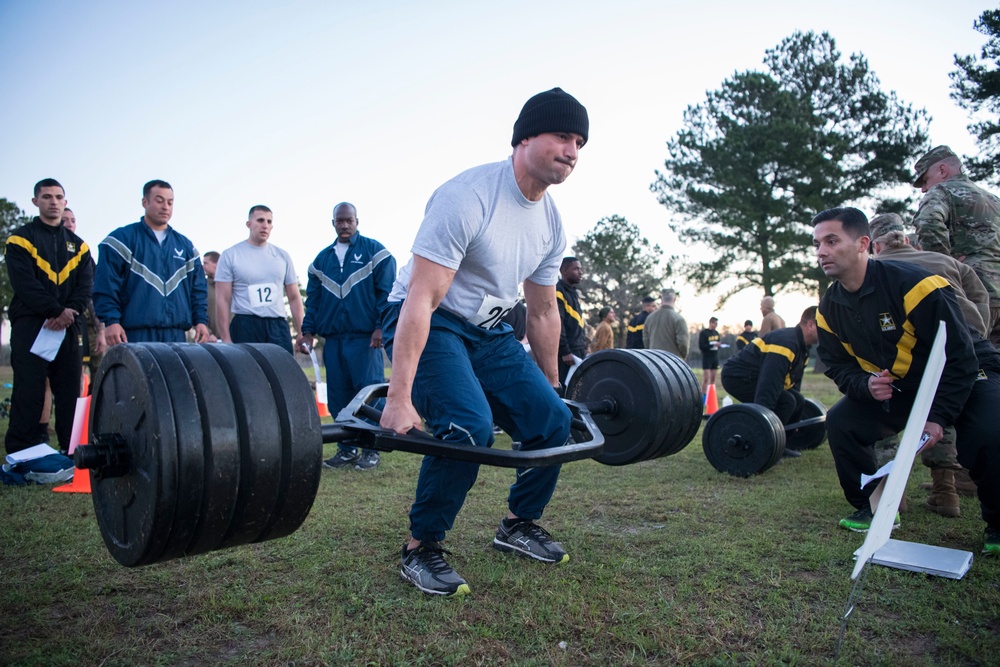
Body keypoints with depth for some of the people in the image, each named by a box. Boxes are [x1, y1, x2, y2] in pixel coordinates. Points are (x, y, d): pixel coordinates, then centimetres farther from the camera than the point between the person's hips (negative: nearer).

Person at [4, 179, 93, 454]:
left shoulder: (78, 245, 17)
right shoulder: (20, 238, 6)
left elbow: (86, 285, 5)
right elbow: (23, 283, -7)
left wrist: (69, 313, -12)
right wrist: (56, 311, -16)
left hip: (69, 327, 3)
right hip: (30, 326, -3)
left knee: (70, 391, 3)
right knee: (28, 392, -4)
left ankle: (72, 451, 8)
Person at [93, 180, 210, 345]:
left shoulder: (185, 245, 18)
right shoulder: (121, 239, 4)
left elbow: (197, 288, 16)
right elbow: (106, 286, -3)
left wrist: (201, 320, 4)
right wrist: (111, 321, -14)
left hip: (176, 336, 4)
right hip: (135, 335, -4)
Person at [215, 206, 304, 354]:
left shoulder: (282, 256, 13)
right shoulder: (230, 255, 3)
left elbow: (294, 297, 14)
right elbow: (222, 300, -2)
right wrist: (226, 339, -9)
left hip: (278, 326, 3)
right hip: (245, 327, -3)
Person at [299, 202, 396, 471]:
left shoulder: (374, 251, 2)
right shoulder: (322, 259, 18)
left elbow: (387, 291, -4)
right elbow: (313, 298, 18)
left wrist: (381, 326, -13)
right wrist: (308, 331, 9)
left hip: (366, 338, -5)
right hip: (333, 339, 5)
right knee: (338, 398, 6)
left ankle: (370, 449, 7)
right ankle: (347, 449, 17)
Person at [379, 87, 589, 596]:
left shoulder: (551, 224, 1)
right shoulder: (467, 197, -24)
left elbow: (543, 312, 11)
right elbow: (421, 300, -30)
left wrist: (551, 386, 16)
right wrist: (399, 397, -35)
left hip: (488, 331, 8)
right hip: (428, 325, -7)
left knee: (552, 419, -1)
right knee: (469, 426, -28)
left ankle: (519, 525, 22)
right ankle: (421, 549, -5)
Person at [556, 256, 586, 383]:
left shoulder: (574, 293, 21)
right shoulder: (557, 292, -9)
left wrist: (583, 348, 20)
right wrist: (565, 351, -20)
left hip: (577, 352, 9)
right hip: (565, 353, -9)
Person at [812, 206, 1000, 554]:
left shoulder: (914, 284, -29)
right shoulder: (830, 309, -9)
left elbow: (960, 357, -25)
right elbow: (838, 366, 1)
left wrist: (939, 417, -30)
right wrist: (866, 386, -22)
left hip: (967, 378, -5)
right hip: (898, 388, 6)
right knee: (840, 422, -12)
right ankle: (872, 508, 6)